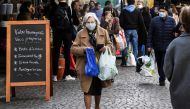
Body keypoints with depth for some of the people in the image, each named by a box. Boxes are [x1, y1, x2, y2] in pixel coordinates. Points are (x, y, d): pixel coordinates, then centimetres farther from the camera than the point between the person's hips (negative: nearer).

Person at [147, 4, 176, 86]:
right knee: (159, 63, 12)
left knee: (164, 63, -7)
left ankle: (162, 79, 0)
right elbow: (150, 33, 0)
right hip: (157, 46, 2)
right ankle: (162, 78, 26)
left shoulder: (171, 20, -1)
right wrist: (149, 45, -6)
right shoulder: (154, 20, 0)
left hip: (167, 47, -2)